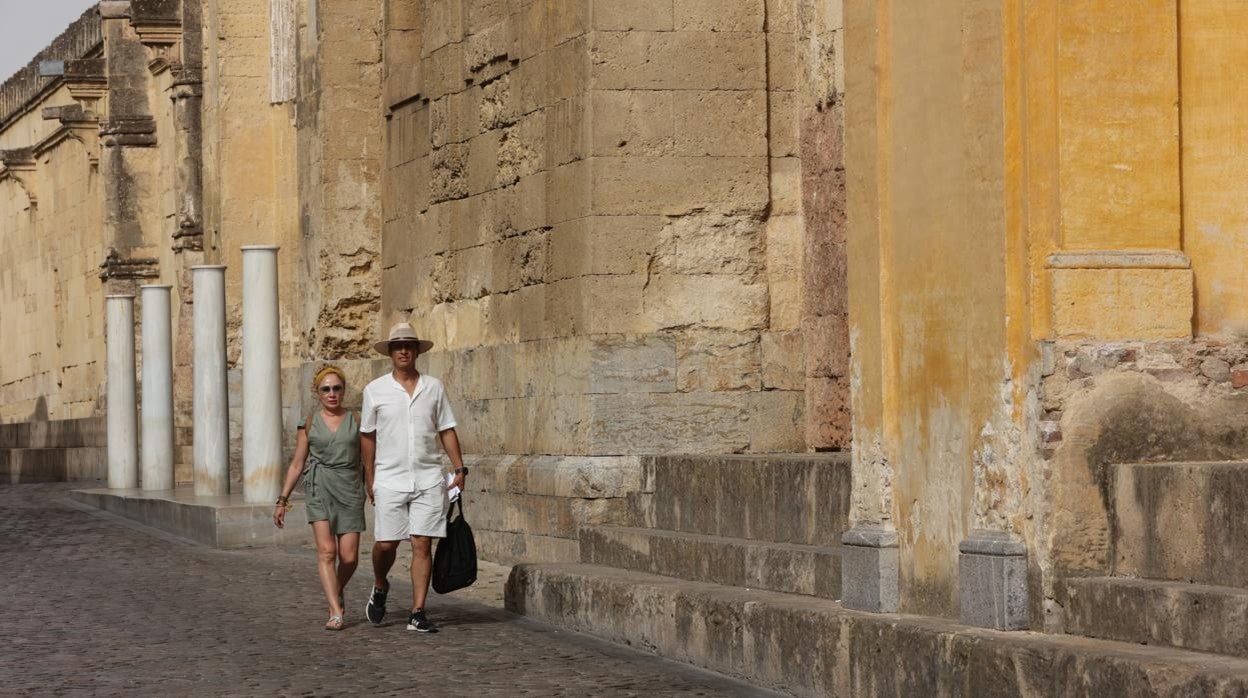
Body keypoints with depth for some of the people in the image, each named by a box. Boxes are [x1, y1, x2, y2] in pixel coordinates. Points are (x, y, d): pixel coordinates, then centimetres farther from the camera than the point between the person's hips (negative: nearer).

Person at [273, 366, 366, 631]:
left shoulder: (355, 422, 9)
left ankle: (338, 589, 28)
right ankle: (335, 612, -16)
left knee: (349, 557, -4)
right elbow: (297, 464, 12)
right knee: (326, 550, -15)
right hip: (319, 488, -1)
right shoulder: (310, 423, 9)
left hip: (350, 489, 1)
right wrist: (282, 500, 8)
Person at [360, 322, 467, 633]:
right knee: (385, 544, -2)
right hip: (390, 479, -1)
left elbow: (447, 430, 11)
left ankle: (418, 613, -1)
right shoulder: (375, 390, 4)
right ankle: (380, 588, 29)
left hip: (429, 478, 1)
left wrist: (459, 469, 4)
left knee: (422, 545, -3)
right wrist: (369, 477, 5)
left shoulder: (434, 387, 7)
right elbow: (368, 436, 7)